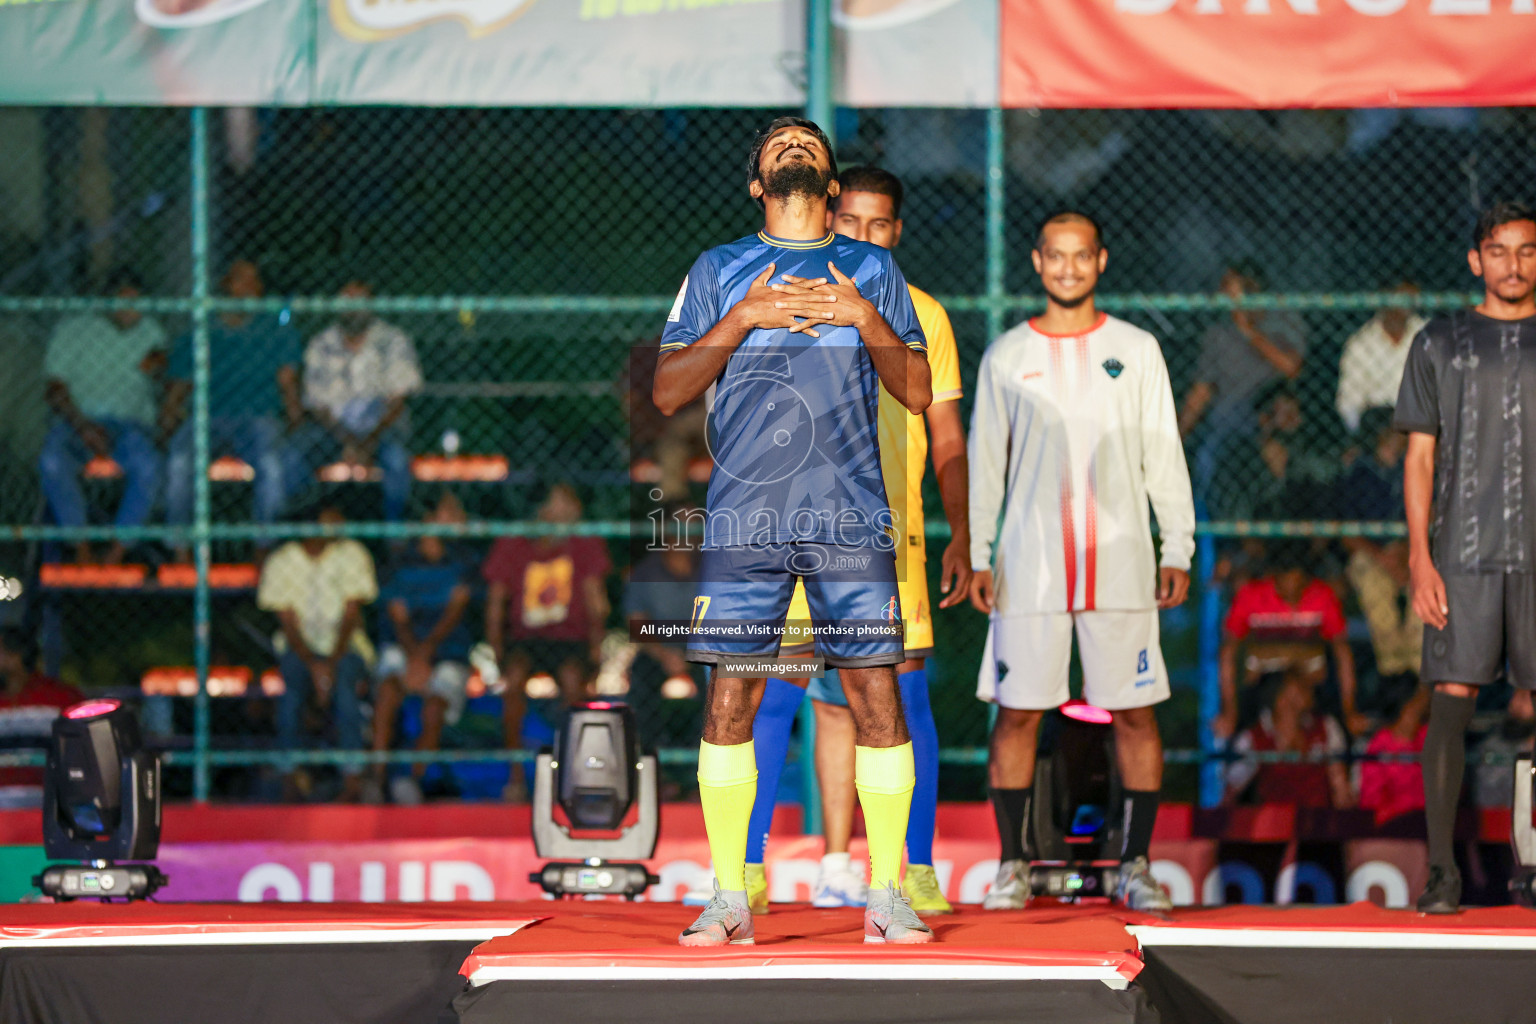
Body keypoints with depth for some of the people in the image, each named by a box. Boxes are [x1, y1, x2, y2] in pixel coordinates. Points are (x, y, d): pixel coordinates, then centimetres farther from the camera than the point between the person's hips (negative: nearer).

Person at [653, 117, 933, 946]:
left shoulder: (873, 271, 14)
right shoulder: (718, 272, 12)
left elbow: (917, 393, 9)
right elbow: (668, 392, 3)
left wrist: (865, 319, -6)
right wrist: (743, 318, -8)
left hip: (852, 518, 0)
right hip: (743, 520, 0)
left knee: (876, 696, -5)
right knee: (728, 701, -4)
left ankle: (887, 896, 3)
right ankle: (728, 899, 4)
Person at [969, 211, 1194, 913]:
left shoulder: (1136, 351, 8)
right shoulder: (1007, 356, 8)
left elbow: (1164, 458, 8)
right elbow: (983, 463, 9)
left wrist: (1177, 552, 1)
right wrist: (976, 556, 1)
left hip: (1121, 565, 0)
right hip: (1030, 567, 0)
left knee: (1135, 713, 0)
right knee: (1017, 712, -1)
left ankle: (1135, 867, 6)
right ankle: (1013, 866, 8)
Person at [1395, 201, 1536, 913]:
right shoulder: (1441, 344, 9)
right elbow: (1420, 459, 7)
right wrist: (1420, 559, -3)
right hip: (1464, 552, -1)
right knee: (1451, 701, -6)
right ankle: (1441, 872, -3)